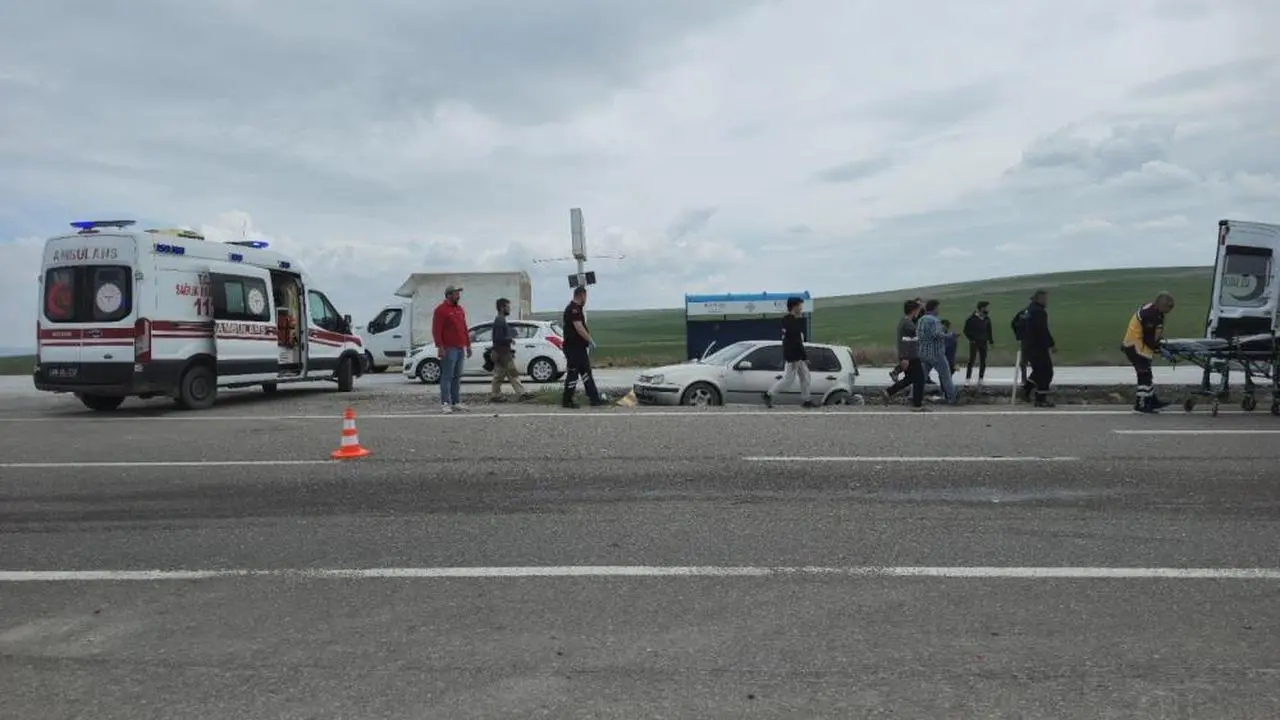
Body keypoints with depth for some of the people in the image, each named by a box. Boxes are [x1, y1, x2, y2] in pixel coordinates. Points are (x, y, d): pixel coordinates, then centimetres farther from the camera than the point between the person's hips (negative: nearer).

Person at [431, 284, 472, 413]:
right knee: (447, 377, -7)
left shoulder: (460, 309, 18)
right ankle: (445, 403, -6)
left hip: (460, 348, 8)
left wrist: (468, 345, 19)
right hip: (449, 349, -8)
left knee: (457, 377, 9)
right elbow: (436, 330, -12)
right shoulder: (441, 309, -6)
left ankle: (456, 402, 14)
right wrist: (440, 347, -19)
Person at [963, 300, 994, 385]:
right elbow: (966, 331, -4)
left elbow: (989, 331, 14)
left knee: (983, 362, 5)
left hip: (983, 343, 5)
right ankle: (967, 379, -1)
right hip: (974, 343, -5)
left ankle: (980, 380, 11)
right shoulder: (971, 319, -9)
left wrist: (990, 342, 10)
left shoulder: (987, 318, 5)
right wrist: (971, 339, -11)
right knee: (971, 360, -5)